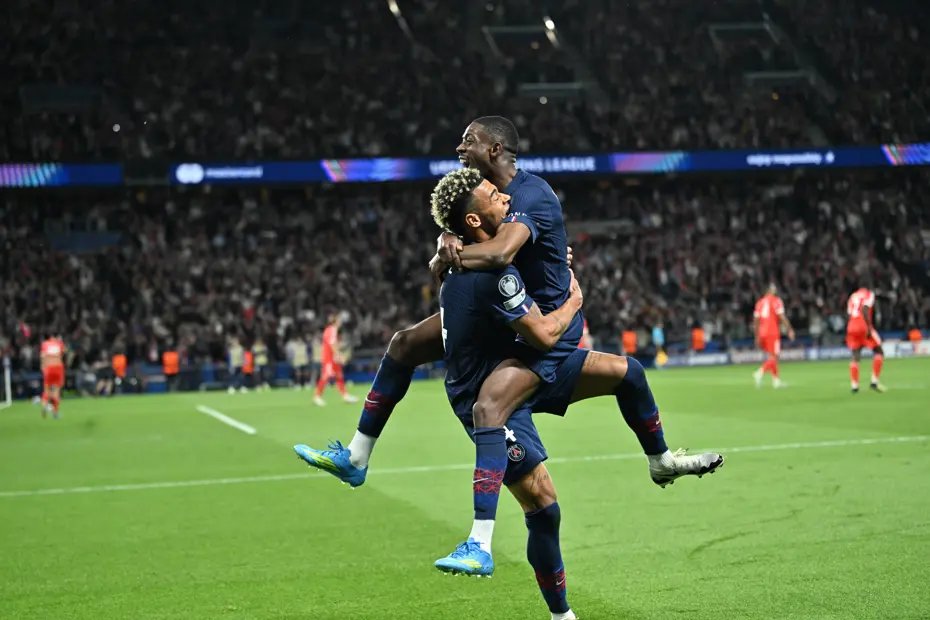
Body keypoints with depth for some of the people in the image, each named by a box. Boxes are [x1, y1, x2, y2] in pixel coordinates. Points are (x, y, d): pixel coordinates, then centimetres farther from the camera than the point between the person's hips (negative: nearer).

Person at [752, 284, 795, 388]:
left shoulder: (760, 302, 12)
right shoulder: (776, 301, -4)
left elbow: (755, 321, 12)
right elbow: (782, 317, -11)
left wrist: (757, 337, 17)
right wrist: (790, 330, -4)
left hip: (762, 333, 6)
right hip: (773, 333, -6)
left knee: (771, 356, 16)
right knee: (773, 357, -6)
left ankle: (776, 380, 16)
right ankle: (760, 372, -26)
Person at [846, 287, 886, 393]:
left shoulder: (852, 297, 20)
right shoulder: (869, 294, 2)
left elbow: (849, 314, 15)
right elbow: (865, 310, -14)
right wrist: (869, 328, -16)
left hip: (851, 328, 6)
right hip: (864, 327, -6)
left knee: (855, 357, 9)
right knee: (878, 352, 6)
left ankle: (854, 385, 0)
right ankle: (874, 381, -3)